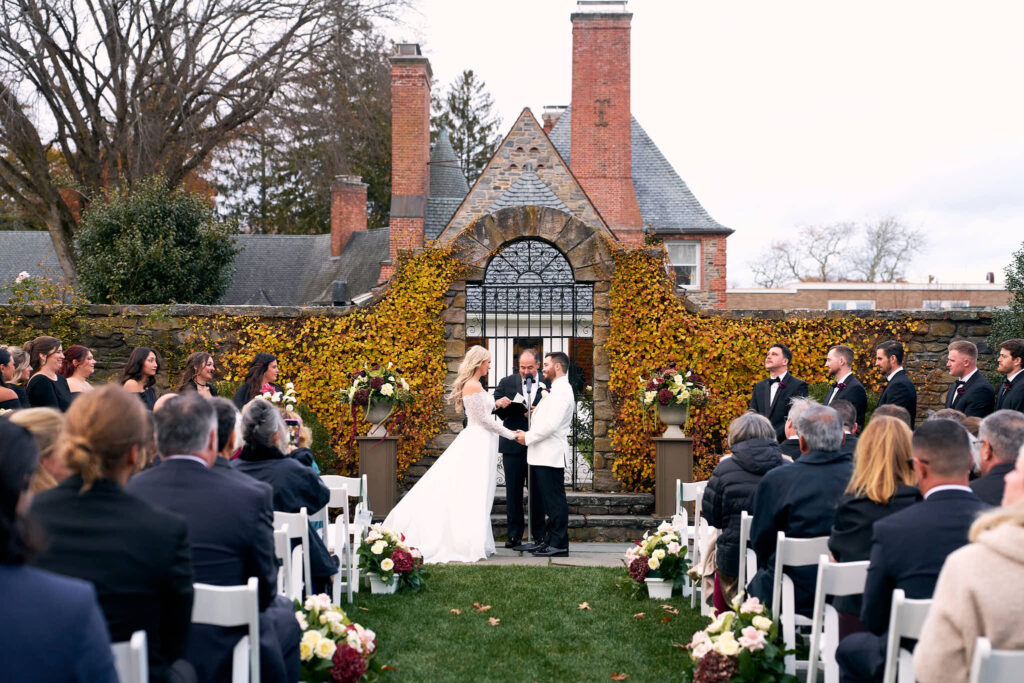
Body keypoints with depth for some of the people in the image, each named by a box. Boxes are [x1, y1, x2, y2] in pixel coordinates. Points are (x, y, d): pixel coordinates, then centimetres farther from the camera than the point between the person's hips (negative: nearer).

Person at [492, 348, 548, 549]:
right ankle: (514, 535, 12)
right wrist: (498, 404, -22)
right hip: (513, 445, 1)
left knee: (537, 492, 6)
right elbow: (494, 410, 1)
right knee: (513, 492, 5)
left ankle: (539, 535, 14)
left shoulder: (548, 385, 2)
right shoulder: (507, 383, 5)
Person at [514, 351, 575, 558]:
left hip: (551, 454, -10)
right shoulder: (556, 390, 20)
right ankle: (548, 539, 19)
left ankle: (559, 545, -2)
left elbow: (552, 424, -21)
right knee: (549, 499, 13)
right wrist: (528, 434, 10)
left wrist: (528, 437, -10)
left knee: (555, 499, -6)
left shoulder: (562, 391, -13)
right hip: (545, 454, 10)